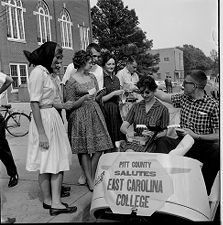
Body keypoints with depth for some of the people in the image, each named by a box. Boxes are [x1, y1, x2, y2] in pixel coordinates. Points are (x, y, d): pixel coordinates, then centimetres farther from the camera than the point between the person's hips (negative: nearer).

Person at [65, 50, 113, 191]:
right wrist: (84, 98, -19)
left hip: (95, 113, 6)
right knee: (84, 150, 0)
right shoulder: (71, 81, -8)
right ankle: (90, 181, 12)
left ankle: (91, 177, 18)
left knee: (99, 148, 2)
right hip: (80, 117, -6)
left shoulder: (92, 77, 10)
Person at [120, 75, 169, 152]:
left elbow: (164, 132, 5)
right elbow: (123, 127, 6)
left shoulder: (162, 109, 4)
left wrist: (154, 135, -17)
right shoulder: (136, 106, 13)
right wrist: (128, 132, -18)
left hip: (151, 144, -2)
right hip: (134, 141, 2)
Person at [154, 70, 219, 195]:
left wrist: (195, 136, -21)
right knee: (163, 141, -23)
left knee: (217, 150, -34)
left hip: (202, 146, -4)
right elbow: (163, 96, 20)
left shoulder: (213, 106, -9)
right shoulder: (183, 98, 6)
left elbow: (218, 136, -12)